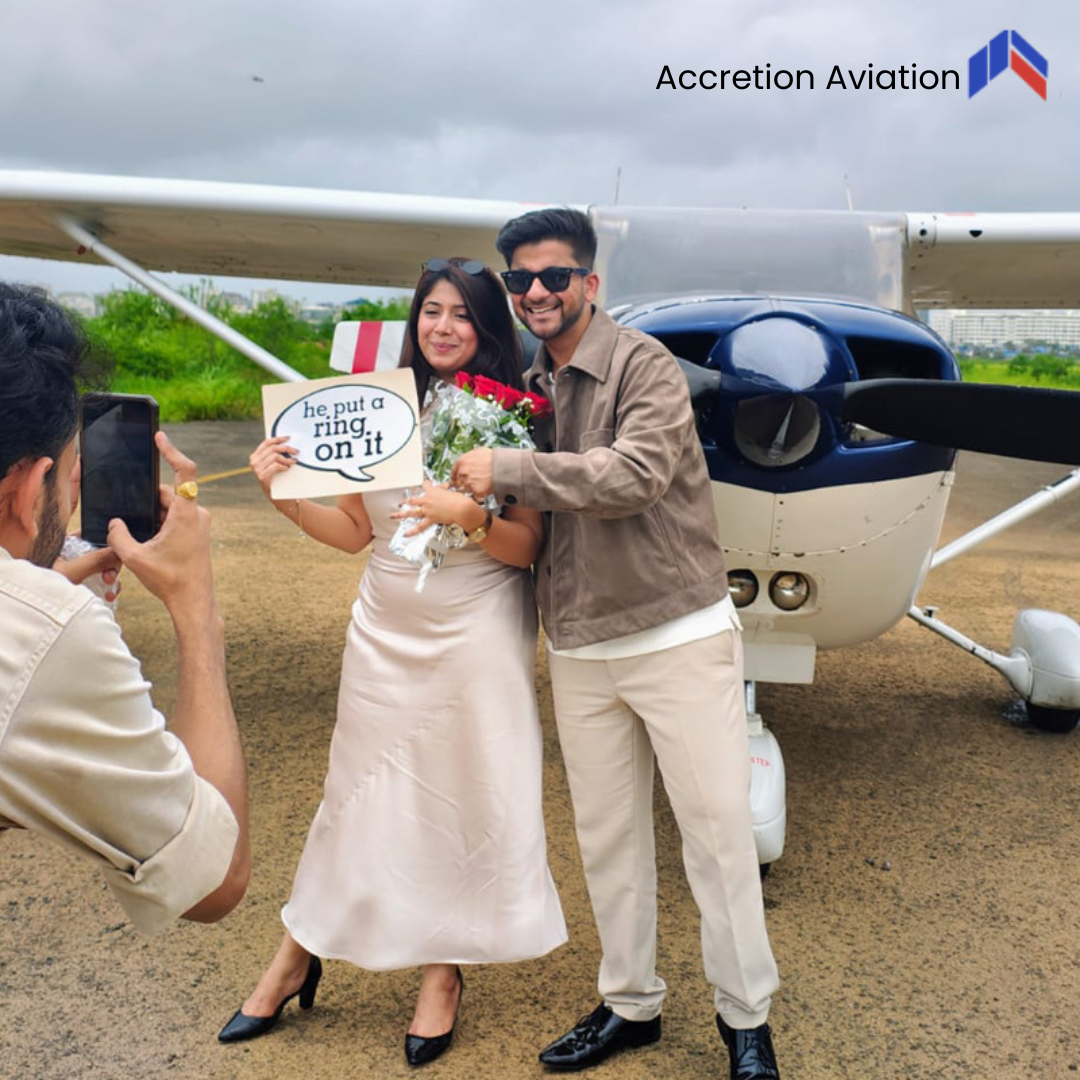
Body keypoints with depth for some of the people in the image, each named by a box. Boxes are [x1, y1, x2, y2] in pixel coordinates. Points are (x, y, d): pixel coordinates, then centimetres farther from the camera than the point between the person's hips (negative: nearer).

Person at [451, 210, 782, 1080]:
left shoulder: (643, 364, -8)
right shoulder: (528, 387, 11)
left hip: (678, 634, -6)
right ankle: (630, 1003, 31)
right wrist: (468, 496, -1)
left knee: (718, 828, 3)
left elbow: (636, 474, -24)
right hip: (579, 649, 6)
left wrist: (508, 471, -20)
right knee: (607, 835, 14)